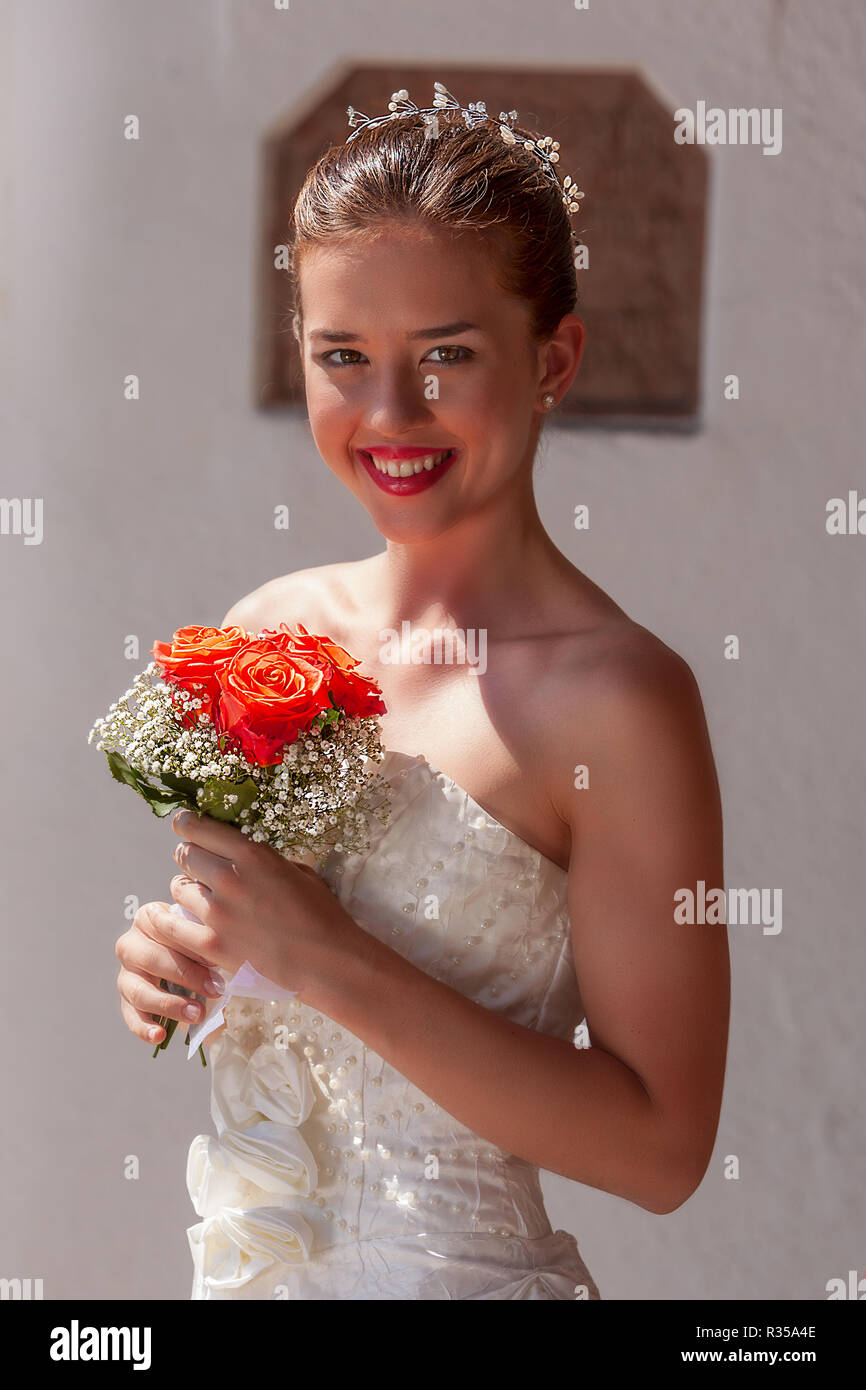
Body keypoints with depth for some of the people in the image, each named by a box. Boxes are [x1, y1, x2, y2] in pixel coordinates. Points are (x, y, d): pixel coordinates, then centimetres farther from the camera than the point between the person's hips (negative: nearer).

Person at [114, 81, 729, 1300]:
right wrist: (171, 957, -8)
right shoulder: (271, 626, -3)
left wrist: (327, 960, -24)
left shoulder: (616, 697, -19)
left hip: (458, 1271, -5)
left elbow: (663, 1150, -20)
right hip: (238, 1253, 5)